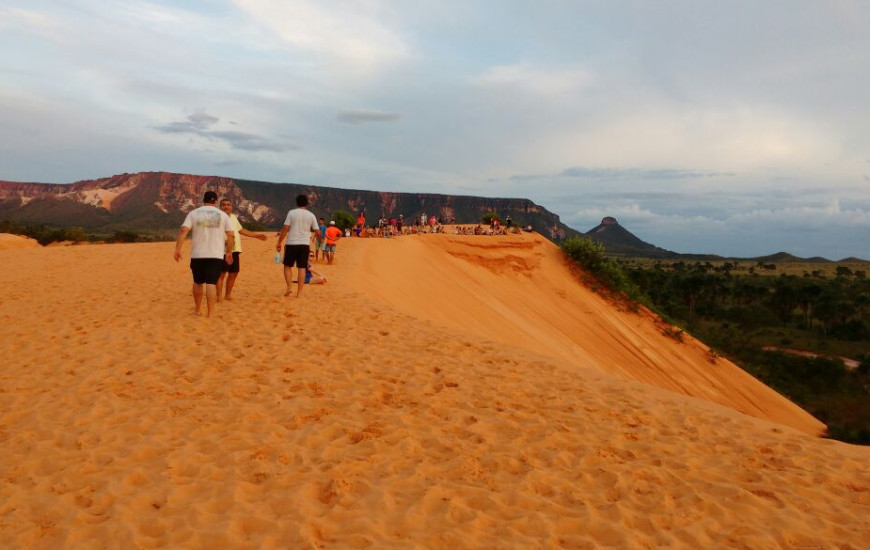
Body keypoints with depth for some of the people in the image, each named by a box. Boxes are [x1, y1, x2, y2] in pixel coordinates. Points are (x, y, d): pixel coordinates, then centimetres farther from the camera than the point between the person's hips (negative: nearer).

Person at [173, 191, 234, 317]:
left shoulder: (194, 213, 5)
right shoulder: (222, 215, 5)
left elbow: (183, 230, -7)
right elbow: (231, 235, 0)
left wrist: (177, 249, -8)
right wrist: (229, 252, 9)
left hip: (197, 254, 1)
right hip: (216, 255, -1)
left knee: (198, 282, 17)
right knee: (211, 283, -4)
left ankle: (198, 310, 29)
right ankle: (209, 313, -9)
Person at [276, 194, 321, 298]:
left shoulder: (291, 213, -1)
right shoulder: (311, 215, 5)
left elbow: (285, 229, -6)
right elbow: (318, 232, 5)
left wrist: (279, 242, 0)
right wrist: (318, 237, 28)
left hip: (292, 243, -1)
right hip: (305, 244, 2)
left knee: (287, 266, 12)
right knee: (302, 268, 5)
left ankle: (289, 287, -1)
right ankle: (299, 292, 4)